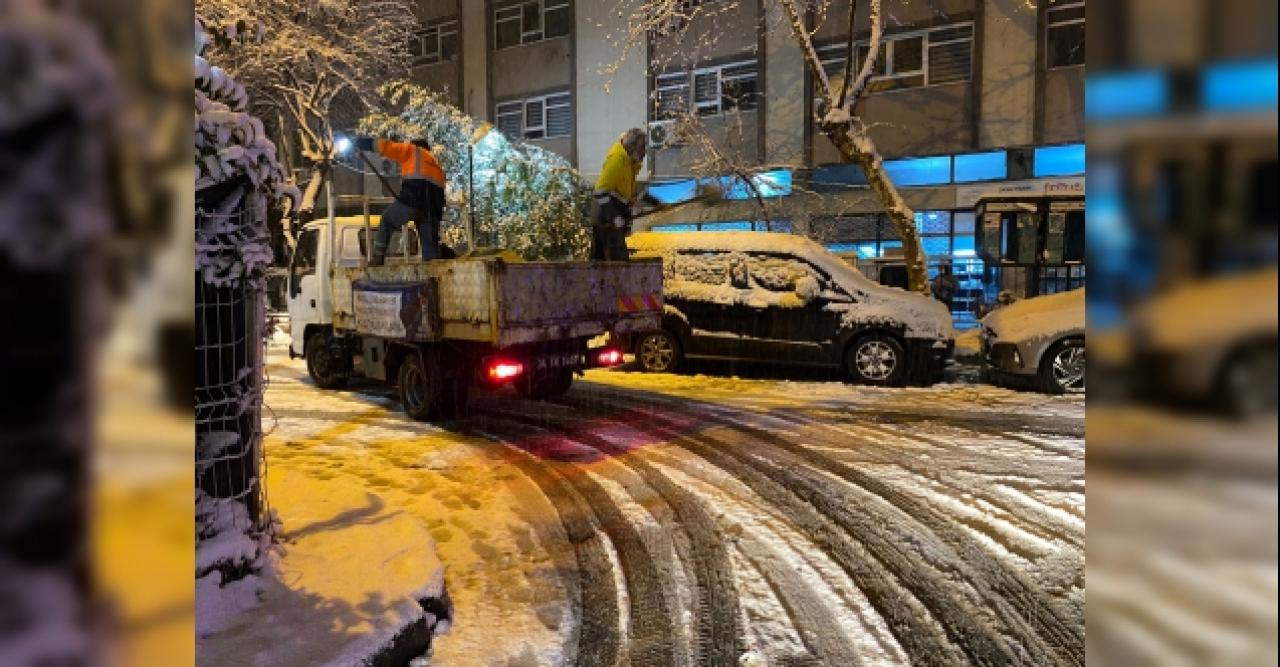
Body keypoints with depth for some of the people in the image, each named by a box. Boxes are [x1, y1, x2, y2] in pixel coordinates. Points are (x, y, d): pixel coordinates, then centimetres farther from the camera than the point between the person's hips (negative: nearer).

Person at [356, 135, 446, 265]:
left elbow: (388, 146, 8)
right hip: (434, 207, 5)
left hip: (413, 198, -5)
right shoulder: (437, 164, 35)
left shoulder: (413, 151, 19)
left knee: (387, 221, 15)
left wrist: (368, 143, 19)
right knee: (430, 244, 7)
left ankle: (378, 257, 6)